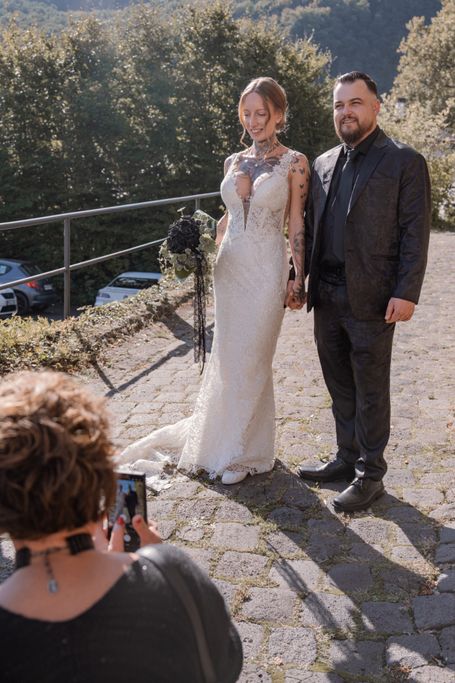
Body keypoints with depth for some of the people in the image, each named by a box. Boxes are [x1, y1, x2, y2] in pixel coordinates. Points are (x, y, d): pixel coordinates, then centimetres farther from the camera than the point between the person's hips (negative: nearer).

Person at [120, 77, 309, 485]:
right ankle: (220, 440, 28)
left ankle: (244, 451, 18)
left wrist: (300, 279, -5)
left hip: (266, 271, -4)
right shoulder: (233, 162, 11)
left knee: (251, 360, 2)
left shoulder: (294, 163, -3)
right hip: (229, 267, 5)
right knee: (227, 357, 11)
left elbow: (297, 225, -4)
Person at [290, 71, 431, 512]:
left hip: (371, 299, -6)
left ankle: (370, 475, 18)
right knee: (340, 387, 16)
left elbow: (415, 232, -9)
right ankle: (347, 458, 31)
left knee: (371, 391, 5)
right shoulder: (323, 164, 13)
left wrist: (406, 293, -15)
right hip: (327, 296, 6)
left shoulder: (404, 162, -4)